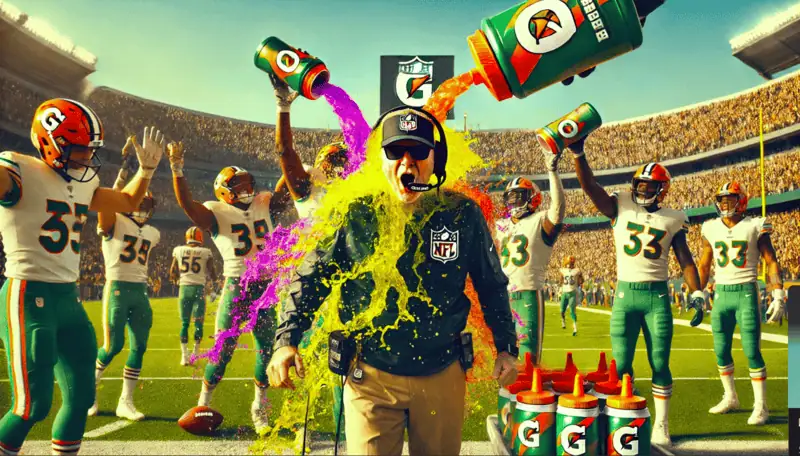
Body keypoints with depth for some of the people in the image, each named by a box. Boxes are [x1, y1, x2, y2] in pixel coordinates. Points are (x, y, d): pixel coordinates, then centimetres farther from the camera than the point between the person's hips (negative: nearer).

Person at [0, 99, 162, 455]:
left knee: (81, 396, 13)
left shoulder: (83, 182, 11)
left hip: (69, 298, 8)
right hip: (29, 297, -8)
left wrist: (147, 167, 20)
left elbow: (128, 203, 28)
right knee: (33, 406, -6)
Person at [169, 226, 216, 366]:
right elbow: (213, 275, 2)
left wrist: (176, 280, 30)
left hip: (184, 288, 2)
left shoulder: (178, 250, 4)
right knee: (198, 322, 8)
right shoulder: (206, 252, -1)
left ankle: (185, 355, 3)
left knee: (184, 323, 7)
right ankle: (195, 352, 9)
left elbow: (172, 272, 10)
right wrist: (213, 277, 25)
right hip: (199, 288, -2)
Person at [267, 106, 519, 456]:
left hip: (443, 376, 2)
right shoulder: (355, 214, -8)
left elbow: (492, 285, 6)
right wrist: (287, 339, -10)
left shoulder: (462, 214, -6)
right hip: (370, 377, -1)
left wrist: (506, 347, 5)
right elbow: (310, 278, 0)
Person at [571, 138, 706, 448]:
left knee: (660, 364, 5)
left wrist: (696, 294, -5)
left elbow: (686, 261, 6)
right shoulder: (620, 207, 3)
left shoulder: (673, 220, 5)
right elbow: (589, 186, -8)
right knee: (621, 364, 0)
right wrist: (577, 153, -20)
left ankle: (661, 426, 15)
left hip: (658, 296, 1)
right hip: (625, 295, 0)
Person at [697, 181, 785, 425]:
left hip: (746, 294, -4)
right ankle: (730, 398, 27)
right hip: (721, 294, 4)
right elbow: (704, 265, 16)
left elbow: (771, 262, -1)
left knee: (752, 352, -5)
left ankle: (760, 407, 6)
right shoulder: (712, 228, 7)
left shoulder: (755, 226, -3)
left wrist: (778, 295, -9)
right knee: (721, 351, 9)